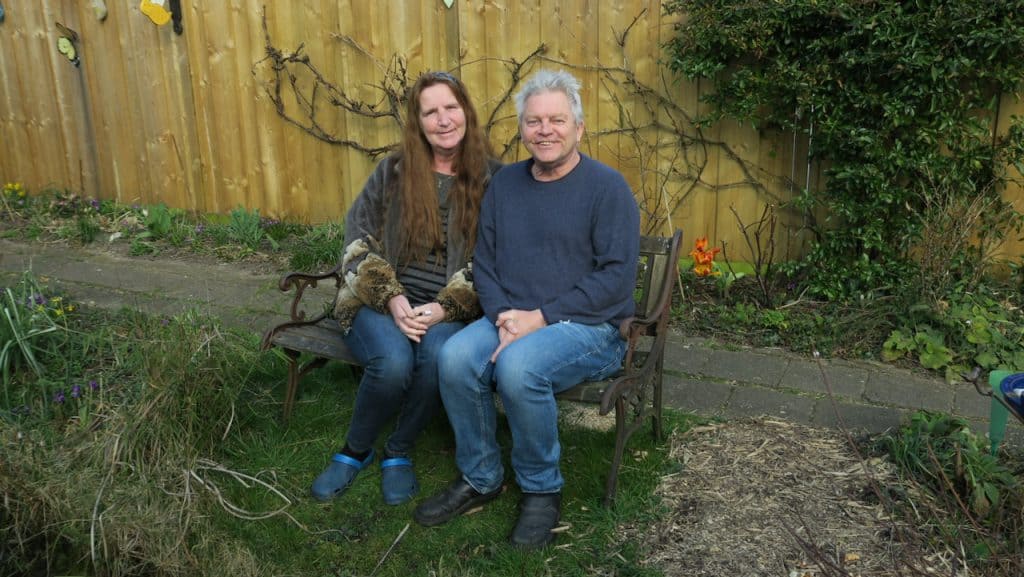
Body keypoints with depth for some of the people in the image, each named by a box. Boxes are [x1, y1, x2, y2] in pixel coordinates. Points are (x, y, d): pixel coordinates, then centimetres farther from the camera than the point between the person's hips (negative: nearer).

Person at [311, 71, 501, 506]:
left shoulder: (490, 178, 3)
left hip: (451, 311, 0)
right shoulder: (393, 172, 7)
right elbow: (358, 240, 4)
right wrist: (391, 297, -12)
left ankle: (399, 452, -7)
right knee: (394, 361, -32)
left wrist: (446, 307, -17)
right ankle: (355, 450, 0)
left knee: (440, 354, -35)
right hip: (383, 303, 1)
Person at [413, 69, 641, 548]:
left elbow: (618, 276, -14)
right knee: (455, 357, -24)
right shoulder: (504, 184, 10)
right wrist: (504, 317, -10)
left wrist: (543, 317, -19)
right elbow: (484, 264, 9)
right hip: (511, 319, 5)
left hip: (589, 326, -5)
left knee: (517, 366, -33)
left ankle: (542, 489, -8)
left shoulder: (607, 186, -6)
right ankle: (479, 478, -1)